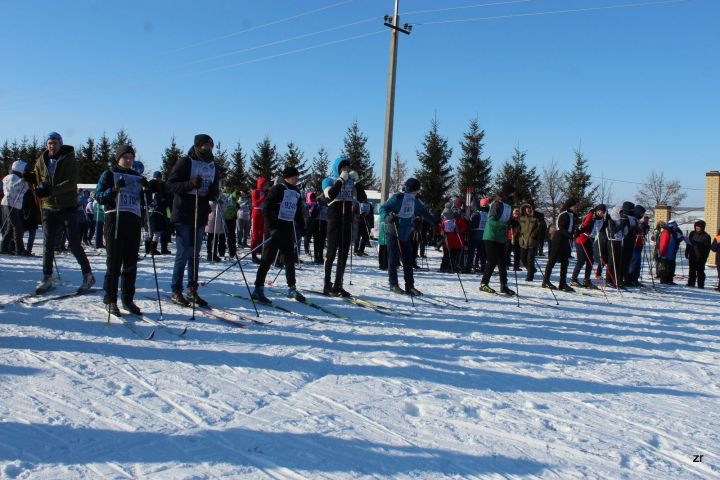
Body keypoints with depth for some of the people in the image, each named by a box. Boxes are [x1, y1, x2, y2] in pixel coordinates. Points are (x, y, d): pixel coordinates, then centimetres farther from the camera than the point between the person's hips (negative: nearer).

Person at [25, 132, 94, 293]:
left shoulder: (69, 160, -5)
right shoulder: (42, 160, 9)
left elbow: (71, 183, -17)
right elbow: (37, 179, 15)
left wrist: (49, 190, -27)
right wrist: (31, 178, -9)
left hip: (68, 207, -4)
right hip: (48, 207, 4)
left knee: (74, 244, -2)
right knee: (48, 244, 5)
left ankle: (88, 276, 9)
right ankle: (47, 279, 13)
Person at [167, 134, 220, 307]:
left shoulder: (212, 166, 12)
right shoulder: (185, 162, -7)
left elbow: (214, 190, 19)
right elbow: (171, 184, -10)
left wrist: (214, 193, -5)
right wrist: (191, 184, -25)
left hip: (200, 216, 6)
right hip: (183, 214, -6)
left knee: (195, 254, 10)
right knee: (183, 254, -4)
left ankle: (192, 291, 17)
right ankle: (176, 292, 5)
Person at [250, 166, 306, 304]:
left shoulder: (297, 193, 14)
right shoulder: (277, 189, -9)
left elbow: (298, 211, 22)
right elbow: (266, 207, -14)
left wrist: (302, 228, 15)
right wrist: (271, 227, -21)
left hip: (288, 228, 8)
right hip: (274, 227, -8)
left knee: (290, 258, 11)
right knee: (268, 258, -9)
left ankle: (292, 288, 21)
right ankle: (258, 289, -7)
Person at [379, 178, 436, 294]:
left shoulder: (415, 200, 7)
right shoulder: (397, 198, -14)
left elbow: (423, 212, 22)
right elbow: (383, 208, -18)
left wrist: (434, 221, 23)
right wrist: (388, 217, -36)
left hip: (406, 235, 7)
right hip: (393, 233, -7)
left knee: (408, 261, 5)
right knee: (394, 260, -1)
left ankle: (410, 286, 9)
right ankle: (393, 284, 11)